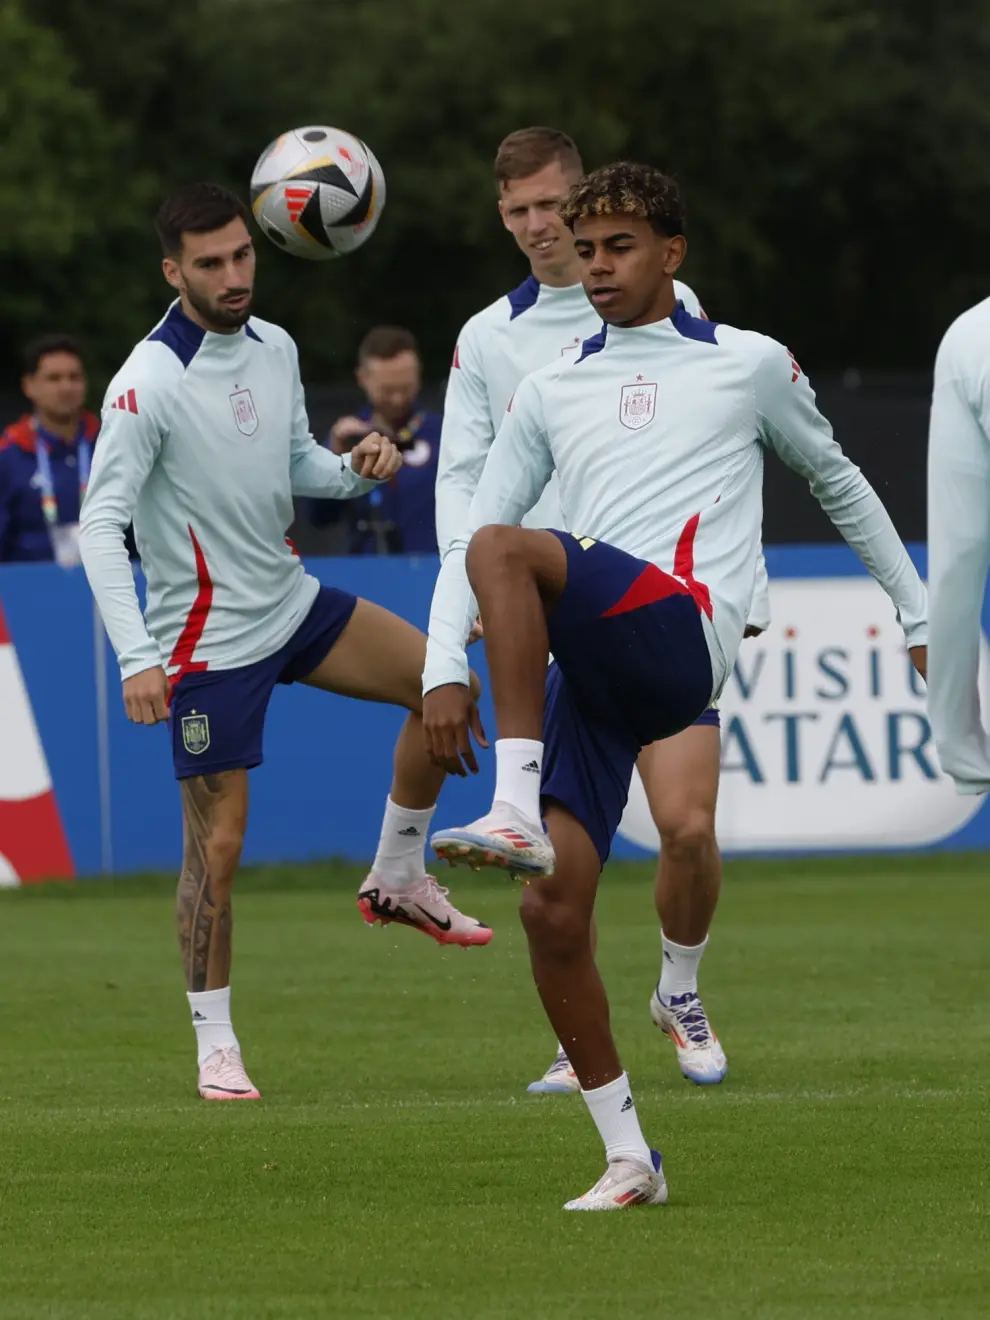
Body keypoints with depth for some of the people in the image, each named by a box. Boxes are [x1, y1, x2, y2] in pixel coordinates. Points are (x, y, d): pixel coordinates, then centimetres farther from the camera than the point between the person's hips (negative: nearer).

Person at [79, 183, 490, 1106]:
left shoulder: (274, 348, 3)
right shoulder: (149, 383, -19)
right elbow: (101, 523, -20)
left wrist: (356, 468, -6)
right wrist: (136, 658, -28)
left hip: (289, 604, 7)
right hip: (207, 641, -7)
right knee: (217, 847, -5)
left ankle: (397, 880, 17)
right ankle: (215, 1045, 7)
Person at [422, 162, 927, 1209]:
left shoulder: (750, 365, 14)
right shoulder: (550, 394, 22)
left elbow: (837, 483, 27)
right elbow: (467, 526, 18)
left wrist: (917, 615, 30)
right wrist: (445, 671, 4)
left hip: (680, 632, -5)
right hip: (589, 673, 5)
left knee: (505, 551, -32)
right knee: (552, 907, -9)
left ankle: (517, 810, -37)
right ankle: (628, 1158, 1)